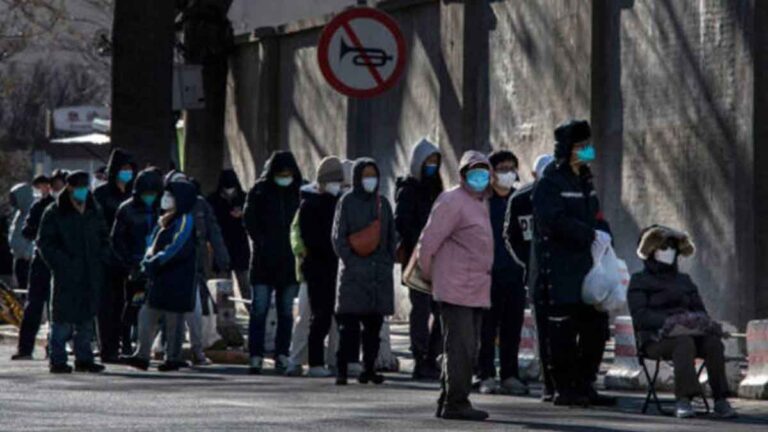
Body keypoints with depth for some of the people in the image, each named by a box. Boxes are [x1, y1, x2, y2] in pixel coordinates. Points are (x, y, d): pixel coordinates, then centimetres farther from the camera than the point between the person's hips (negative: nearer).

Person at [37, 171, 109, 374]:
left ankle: (84, 358, 16)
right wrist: (62, 264, -14)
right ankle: (58, 360, -1)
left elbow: (104, 239, 23)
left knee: (87, 318, 9)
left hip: (91, 275, 5)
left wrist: (101, 261, 7)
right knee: (63, 319, -6)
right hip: (66, 276, -5)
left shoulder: (94, 212, 14)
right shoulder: (54, 213, -3)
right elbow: (45, 243, -5)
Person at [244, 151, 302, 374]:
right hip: (264, 261, -2)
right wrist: (262, 244, -10)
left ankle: (282, 356, 11)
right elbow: (250, 222, 0)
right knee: (259, 309, -5)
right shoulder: (259, 192, 2)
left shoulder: (299, 192, 7)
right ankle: (256, 357, -4)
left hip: (290, 261, 2)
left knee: (286, 310, 5)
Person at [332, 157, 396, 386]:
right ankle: (342, 370, -9)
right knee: (349, 323, -9)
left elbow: (391, 237, 18)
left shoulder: (382, 203, 14)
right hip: (354, 271, -4)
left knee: (374, 324, 5)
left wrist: (389, 262, 7)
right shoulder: (347, 202, 1)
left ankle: (369, 369, 11)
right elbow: (338, 236, -1)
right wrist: (350, 262, -10)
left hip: (380, 271, 4)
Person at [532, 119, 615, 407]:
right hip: (561, 268, -8)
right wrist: (591, 235, -18)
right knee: (564, 329, -4)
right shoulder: (550, 182, -9)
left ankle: (585, 386, 18)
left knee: (596, 325, 9)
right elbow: (556, 221, -20)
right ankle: (564, 388, 2)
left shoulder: (584, 180, 17)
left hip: (587, 263, 8)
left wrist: (604, 232, -1)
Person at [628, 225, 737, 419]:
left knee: (713, 342, -29)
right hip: (656, 338, -4)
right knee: (684, 341, -39)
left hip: (690, 332, 4)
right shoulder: (639, 281, 9)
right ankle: (683, 400, -48)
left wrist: (700, 321, -7)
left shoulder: (684, 280, 27)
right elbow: (640, 316, -5)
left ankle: (720, 400, -36)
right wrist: (667, 322, -21)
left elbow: (700, 309, 19)